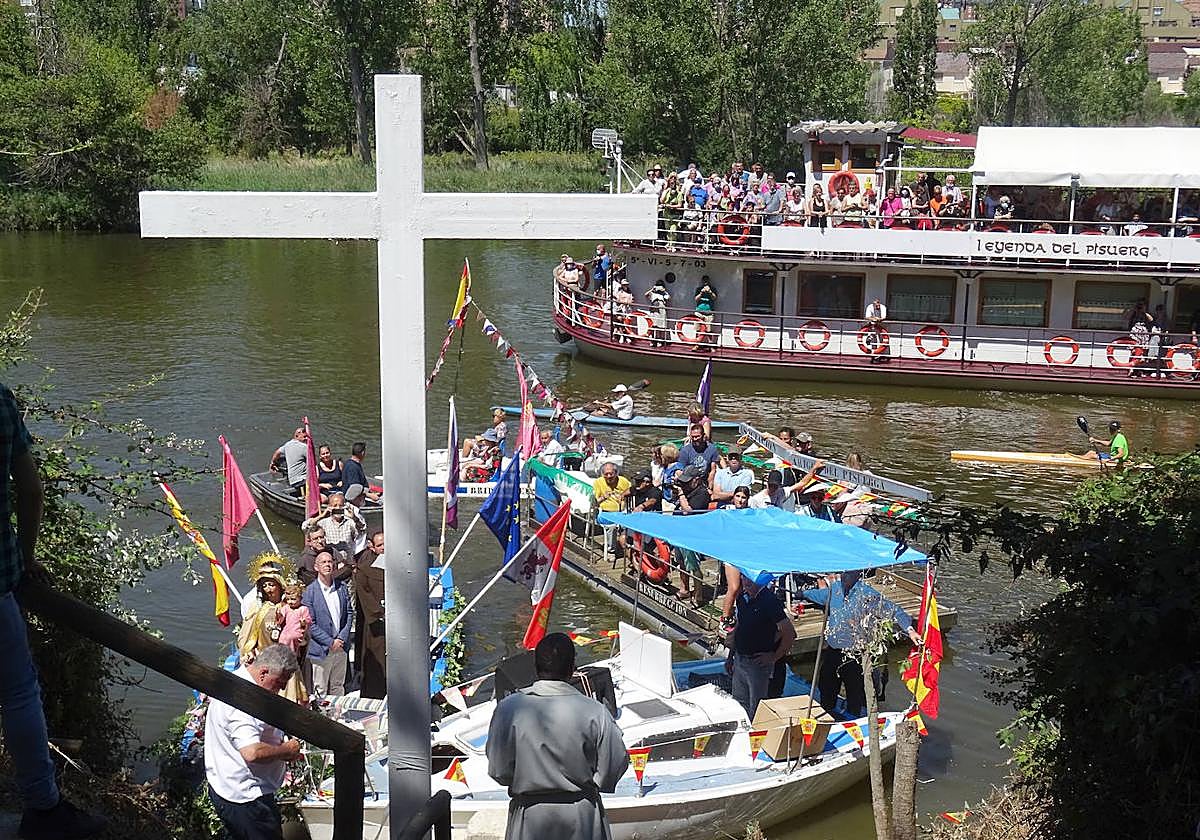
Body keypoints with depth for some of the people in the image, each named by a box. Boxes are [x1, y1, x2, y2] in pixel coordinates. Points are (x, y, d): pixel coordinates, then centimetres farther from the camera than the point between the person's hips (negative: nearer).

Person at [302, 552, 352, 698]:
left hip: (341, 647, 4)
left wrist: (342, 638, -5)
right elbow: (310, 624, -10)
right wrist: (330, 642, -13)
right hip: (322, 650, -4)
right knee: (320, 691, 2)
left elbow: (349, 614, 8)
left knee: (338, 688, 13)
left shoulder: (342, 588, 6)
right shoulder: (310, 591, -8)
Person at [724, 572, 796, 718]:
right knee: (739, 704, 18)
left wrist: (775, 656, -14)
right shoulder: (742, 597, 3)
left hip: (758, 663, -7)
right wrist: (730, 656, 16)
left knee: (756, 710, 3)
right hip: (739, 660, 7)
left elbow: (790, 633, -21)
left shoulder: (769, 601, -20)